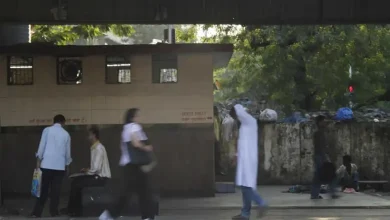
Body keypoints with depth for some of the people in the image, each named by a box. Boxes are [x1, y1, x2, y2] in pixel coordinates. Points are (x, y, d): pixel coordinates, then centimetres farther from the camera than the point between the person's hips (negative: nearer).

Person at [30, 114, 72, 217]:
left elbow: (42, 146, -2)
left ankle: (37, 212, 1)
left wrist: (38, 160, 2)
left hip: (47, 164, -1)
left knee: (43, 189, 3)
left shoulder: (47, 130, 3)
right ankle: (54, 212, 3)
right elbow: (67, 151, 13)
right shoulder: (66, 134, 9)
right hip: (60, 165, 1)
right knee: (56, 190, 5)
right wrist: (67, 164, 26)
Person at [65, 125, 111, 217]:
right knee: (76, 180, 5)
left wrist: (87, 171, -6)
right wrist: (88, 169, 4)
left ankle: (74, 210, 3)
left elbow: (96, 168, -23)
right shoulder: (95, 147, 11)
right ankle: (76, 208, 6)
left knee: (77, 184, -11)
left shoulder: (99, 148, -17)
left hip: (101, 178, -9)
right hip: (98, 176, 9)